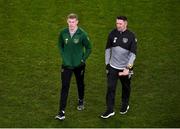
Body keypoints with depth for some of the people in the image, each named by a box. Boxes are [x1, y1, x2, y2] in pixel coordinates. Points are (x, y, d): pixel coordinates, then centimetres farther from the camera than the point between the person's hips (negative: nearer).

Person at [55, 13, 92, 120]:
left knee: (80, 84, 20)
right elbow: (60, 45, 11)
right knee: (65, 87, -5)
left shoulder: (82, 34, -14)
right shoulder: (63, 33, -7)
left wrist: (83, 59, -7)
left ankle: (81, 101, 49)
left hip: (79, 65, -1)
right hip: (66, 65, 1)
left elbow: (89, 48, -3)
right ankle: (62, 112, -4)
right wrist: (63, 56, 2)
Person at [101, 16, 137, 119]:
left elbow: (133, 53, -12)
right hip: (113, 67, 2)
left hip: (125, 68, -2)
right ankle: (110, 110, 3)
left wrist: (128, 68, -21)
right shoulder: (113, 34, -2)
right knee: (110, 88, -4)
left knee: (126, 88, 16)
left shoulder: (131, 36, -12)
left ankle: (125, 105, 38)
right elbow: (108, 49, 9)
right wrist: (107, 64, 7)